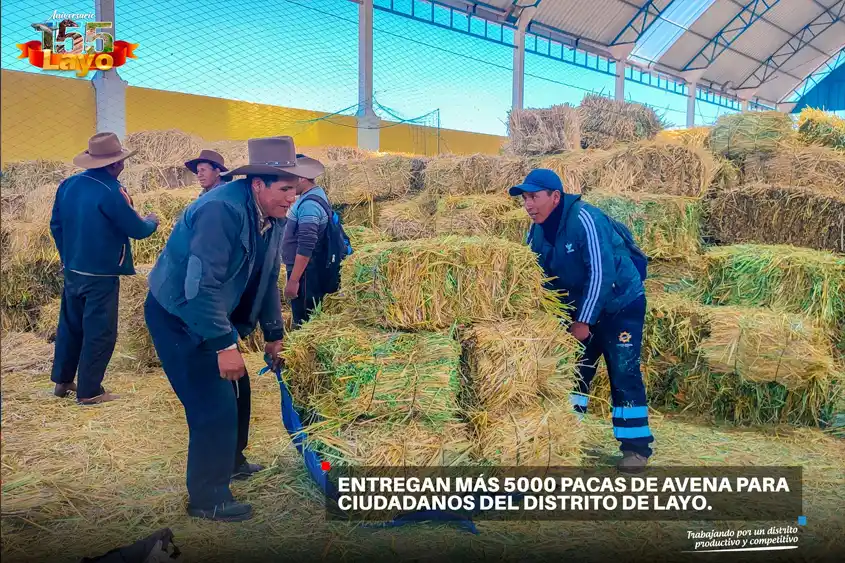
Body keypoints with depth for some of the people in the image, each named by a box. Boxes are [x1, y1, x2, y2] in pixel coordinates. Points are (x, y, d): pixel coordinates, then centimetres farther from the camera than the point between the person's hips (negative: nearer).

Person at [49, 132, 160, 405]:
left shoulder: (68, 185, 2)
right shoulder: (110, 191, -21)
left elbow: (56, 225, 11)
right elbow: (136, 230, -15)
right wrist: (152, 221, 7)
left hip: (72, 270, 8)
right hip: (101, 274, -8)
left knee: (70, 325, 20)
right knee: (99, 332, 3)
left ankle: (62, 381, 32)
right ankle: (89, 391, 9)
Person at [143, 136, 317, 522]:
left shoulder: (272, 216, -3)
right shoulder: (223, 210, -30)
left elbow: (268, 280, 8)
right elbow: (202, 284, -33)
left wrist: (273, 335, 11)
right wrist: (225, 345, -32)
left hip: (211, 314, 9)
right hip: (177, 315, -9)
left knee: (236, 389, 19)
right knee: (213, 405, -7)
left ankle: (230, 461, 41)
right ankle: (206, 497, 10)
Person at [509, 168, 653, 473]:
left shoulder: (585, 219, -28)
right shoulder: (536, 232, -6)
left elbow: (601, 272, -29)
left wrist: (584, 321, -24)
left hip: (622, 303, -7)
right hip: (581, 307, 7)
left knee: (623, 373, -6)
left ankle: (636, 446, 7)